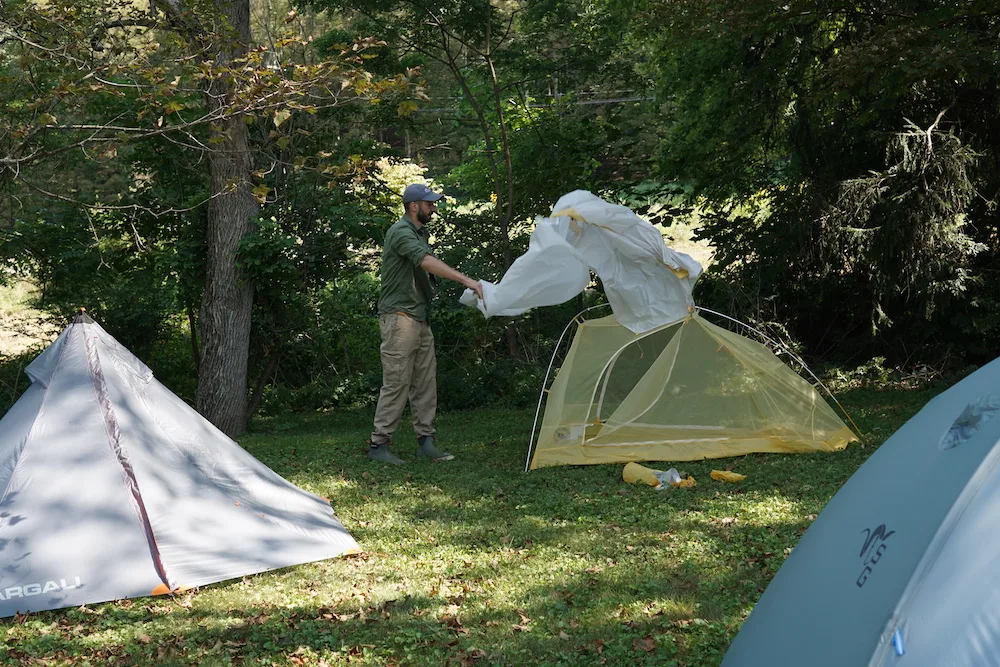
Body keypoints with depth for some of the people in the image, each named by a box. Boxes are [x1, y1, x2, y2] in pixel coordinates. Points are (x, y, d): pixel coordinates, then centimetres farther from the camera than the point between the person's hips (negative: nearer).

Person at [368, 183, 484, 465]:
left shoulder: (420, 232, 17)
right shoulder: (401, 232, -15)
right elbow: (427, 262, -30)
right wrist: (466, 280, -37)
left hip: (421, 319, 9)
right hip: (400, 317, -9)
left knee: (425, 383, 8)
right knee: (396, 382, -8)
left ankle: (426, 442, 12)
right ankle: (379, 444, -3)